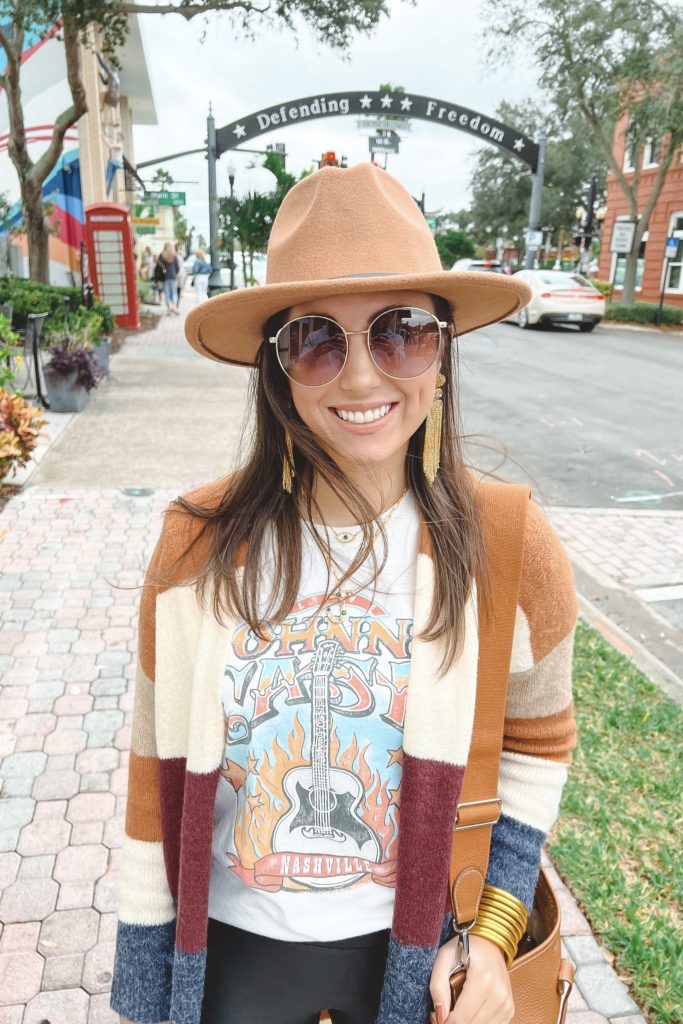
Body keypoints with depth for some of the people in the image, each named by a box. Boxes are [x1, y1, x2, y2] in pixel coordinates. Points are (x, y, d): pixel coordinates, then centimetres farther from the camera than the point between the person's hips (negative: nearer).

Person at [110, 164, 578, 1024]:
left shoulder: (507, 546, -18)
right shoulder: (198, 542, -19)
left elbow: (538, 738, -1)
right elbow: (159, 767, -8)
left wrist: (495, 930, -5)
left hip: (419, 943, 1)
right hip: (234, 943, 0)